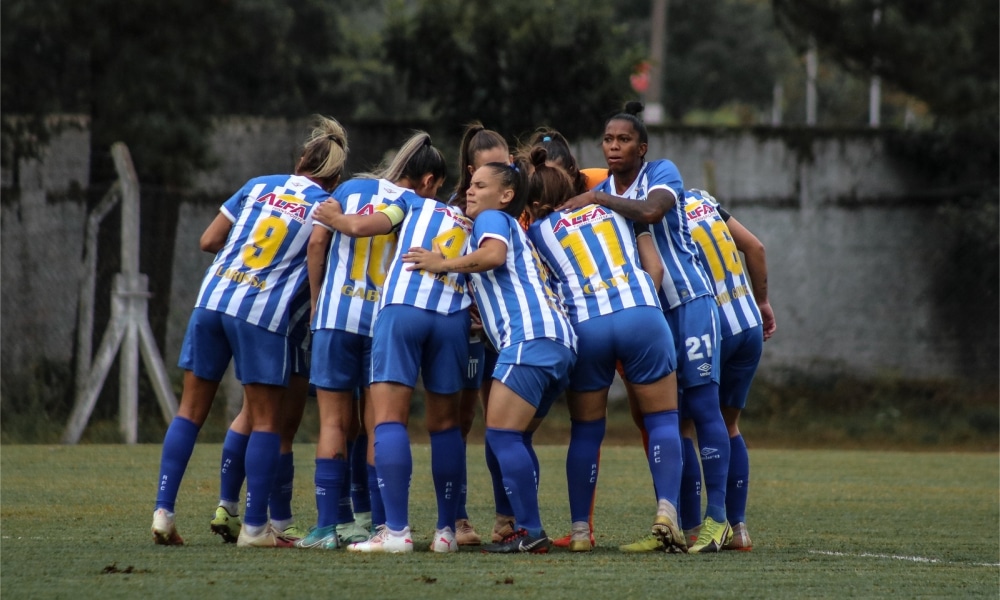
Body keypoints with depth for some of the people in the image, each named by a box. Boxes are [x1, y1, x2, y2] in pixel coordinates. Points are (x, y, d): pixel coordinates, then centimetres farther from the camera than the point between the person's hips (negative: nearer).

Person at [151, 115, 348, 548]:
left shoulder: (259, 186, 12)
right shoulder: (324, 206, 2)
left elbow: (209, 240, 14)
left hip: (212, 297, 4)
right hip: (263, 312, -4)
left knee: (191, 410, 9)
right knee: (266, 420, 5)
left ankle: (163, 511, 3)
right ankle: (254, 526, 3)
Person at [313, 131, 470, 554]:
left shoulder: (405, 200, 15)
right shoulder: (463, 219, 29)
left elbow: (361, 226, 0)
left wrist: (333, 217, 17)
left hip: (402, 308, -4)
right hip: (453, 314, 4)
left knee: (389, 419, -7)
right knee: (445, 425, 13)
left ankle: (396, 530, -18)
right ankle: (447, 531, 15)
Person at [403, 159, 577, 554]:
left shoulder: (493, 219, 6)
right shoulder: (514, 230, 33)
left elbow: (494, 254, -16)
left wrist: (442, 264, -10)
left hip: (529, 338, -10)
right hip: (559, 343, 10)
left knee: (501, 435, -11)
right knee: (512, 439, 14)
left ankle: (531, 532, -15)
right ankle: (525, 528, 10)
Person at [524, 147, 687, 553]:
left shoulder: (537, 231, 17)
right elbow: (654, 267, 16)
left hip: (584, 326, 0)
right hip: (641, 314, 0)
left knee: (586, 431, 13)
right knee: (663, 420, 6)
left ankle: (580, 530, 12)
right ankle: (667, 511, -12)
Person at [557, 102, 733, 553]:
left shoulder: (663, 173, -5)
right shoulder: (598, 195, 10)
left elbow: (651, 211, -26)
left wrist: (598, 199, -20)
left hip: (689, 300, -5)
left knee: (702, 407, -7)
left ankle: (717, 519, -5)